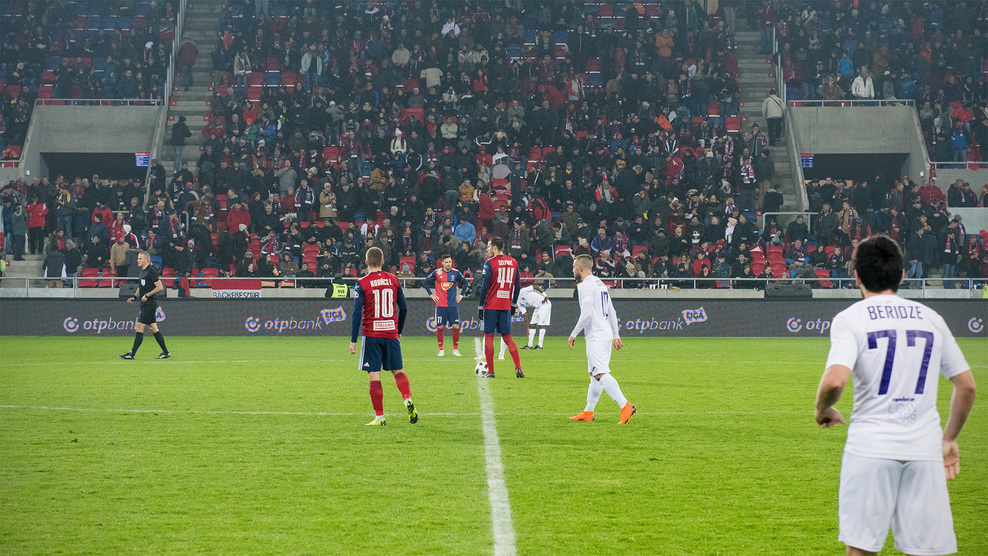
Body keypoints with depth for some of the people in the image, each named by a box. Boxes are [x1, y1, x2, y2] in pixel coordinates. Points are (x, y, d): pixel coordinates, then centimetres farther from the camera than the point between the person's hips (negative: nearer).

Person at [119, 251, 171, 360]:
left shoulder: (151, 271, -13)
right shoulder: (142, 272, 15)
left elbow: (160, 287, -16)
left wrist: (147, 295, -17)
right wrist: (134, 297, 11)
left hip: (150, 303, -10)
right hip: (145, 304, 10)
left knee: (139, 327, -9)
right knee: (153, 328, 10)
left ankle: (132, 354, -7)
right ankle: (166, 353, 13)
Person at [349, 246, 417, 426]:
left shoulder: (362, 283, -6)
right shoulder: (394, 280, 5)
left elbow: (357, 313, -10)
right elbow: (404, 308, 9)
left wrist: (353, 340, -7)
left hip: (372, 335, -3)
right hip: (391, 334, 3)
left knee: (374, 376, 0)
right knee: (398, 371, 12)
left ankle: (379, 417, -1)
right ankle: (408, 400, -13)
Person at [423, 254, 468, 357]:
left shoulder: (456, 273, 4)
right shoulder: (436, 273, -1)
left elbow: (465, 282, 20)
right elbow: (425, 283, 8)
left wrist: (461, 295, 11)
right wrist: (431, 294, 2)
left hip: (453, 305, 1)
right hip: (440, 305, -1)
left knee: (456, 327, -5)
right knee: (439, 327, -2)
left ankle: (455, 349, 6)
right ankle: (441, 350, 9)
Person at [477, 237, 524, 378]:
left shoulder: (489, 263, -8)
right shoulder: (514, 262, 8)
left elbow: (484, 286, -9)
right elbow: (517, 285, 13)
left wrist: (480, 306, -5)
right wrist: (514, 304, 20)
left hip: (491, 306, -5)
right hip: (506, 306, 5)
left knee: (488, 336, 3)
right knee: (507, 337, 11)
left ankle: (490, 371, 2)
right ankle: (518, 368, -2)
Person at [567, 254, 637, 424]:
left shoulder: (586, 285, -9)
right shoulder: (600, 283, 20)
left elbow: (586, 313, -19)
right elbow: (611, 312, 22)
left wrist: (573, 334, -13)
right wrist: (616, 336, 25)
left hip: (596, 336, -10)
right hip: (606, 334, 10)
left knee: (600, 374, -16)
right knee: (594, 374, 14)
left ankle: (625, 406, -26)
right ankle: (588, 413, 20)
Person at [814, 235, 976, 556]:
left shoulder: (850, 318, -1)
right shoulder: (931, 318, 11)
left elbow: (834, 381, -16)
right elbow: (967, 386, 14)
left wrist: (823, 409, 5)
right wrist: (950, 439, 25)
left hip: (871, 447, -3)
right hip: (925, 448, 3)